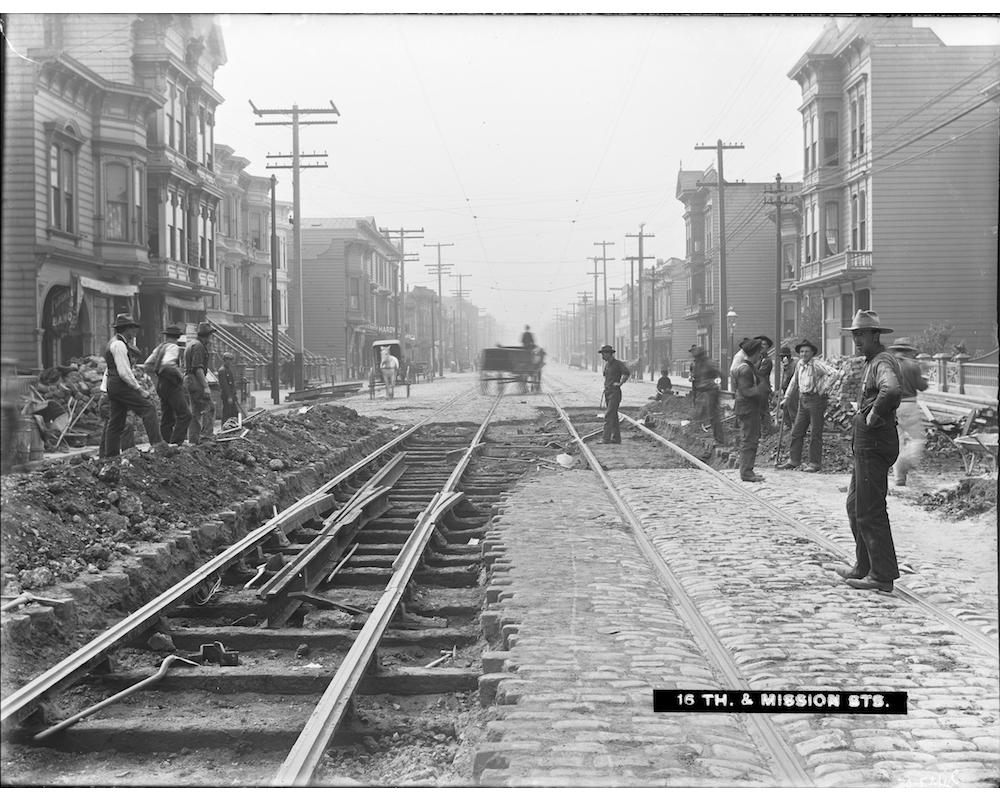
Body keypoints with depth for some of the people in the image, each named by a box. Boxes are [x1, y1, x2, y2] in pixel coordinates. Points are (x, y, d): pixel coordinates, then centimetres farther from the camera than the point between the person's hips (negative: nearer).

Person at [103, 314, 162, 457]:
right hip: (121, 385, -11)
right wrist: (139, 389, -18)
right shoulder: (119, 344, -13)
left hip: (112, 386, 11)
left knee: (115, 423, 9)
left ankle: (111, 456, 9)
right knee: (148, 408, -15)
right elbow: (124, 372, -20)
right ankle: (157, 443, -24)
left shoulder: (113, 343, 21)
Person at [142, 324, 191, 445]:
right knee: (185, 415, -13)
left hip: (160, 384, 9)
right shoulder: (173, 347, -10)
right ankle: (175, 444, -22)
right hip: (172, 385, -9)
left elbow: (147, 366, 17)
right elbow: (167, 364, -27)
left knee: (166, 419, 10)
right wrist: (179, 374, -13)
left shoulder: (159, 347, 15)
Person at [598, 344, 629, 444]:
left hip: (615, 392, -9)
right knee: (613, 417, 10)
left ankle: (606, 438, -18)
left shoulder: (618, 363, -11)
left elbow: (627, 373, -25)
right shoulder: (606, 364, 15)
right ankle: (616, 438, 14)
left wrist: (620, 383, -17)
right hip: (607, 392, 9)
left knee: (609, 416, -15)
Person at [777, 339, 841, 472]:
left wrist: (824, 389, -18)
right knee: (797, 431, 9)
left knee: (815, 434, -1)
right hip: (803, 400, 8)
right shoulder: (799, 364, 9)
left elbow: (836, 374, -23)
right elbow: (794, 380, 24)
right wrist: (787, 396, 21)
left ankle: (815, 464, 6)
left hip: (816, 400, -8)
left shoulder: (817, 365, -14)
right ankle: (793, 460, 16)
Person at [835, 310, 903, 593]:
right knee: (855, 506, 18)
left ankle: (882, 575, 0)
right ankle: (863, 567, 28)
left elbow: (892, 390, -39)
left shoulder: (883, 362, -16)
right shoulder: (872, 361, 16)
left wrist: (874, 416, -26)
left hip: (874, 445, -11)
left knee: (870, 511, -6)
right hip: (865, 445, 11)